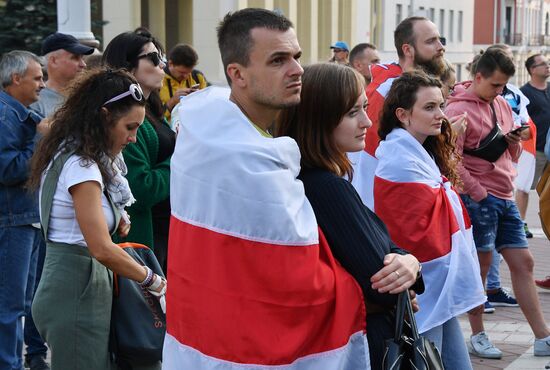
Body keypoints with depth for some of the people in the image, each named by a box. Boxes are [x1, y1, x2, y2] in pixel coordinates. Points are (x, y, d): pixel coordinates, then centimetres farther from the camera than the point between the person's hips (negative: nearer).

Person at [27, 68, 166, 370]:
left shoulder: (69, 153, 11)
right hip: (76, 291, -10)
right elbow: (102, 249, -22)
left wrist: (113, 219, 8)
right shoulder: (80, 165, -18)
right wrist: (153, 281, -12)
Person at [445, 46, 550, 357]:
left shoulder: (502, 105, 13)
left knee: (523, 263, 8)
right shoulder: (459, 110, -10)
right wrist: (479, 194, -17)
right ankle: (477, 336, 14)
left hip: (505, 197, 8)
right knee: (481, 266, 0)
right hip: (479, 200, -8)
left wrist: (515, 143, -2)